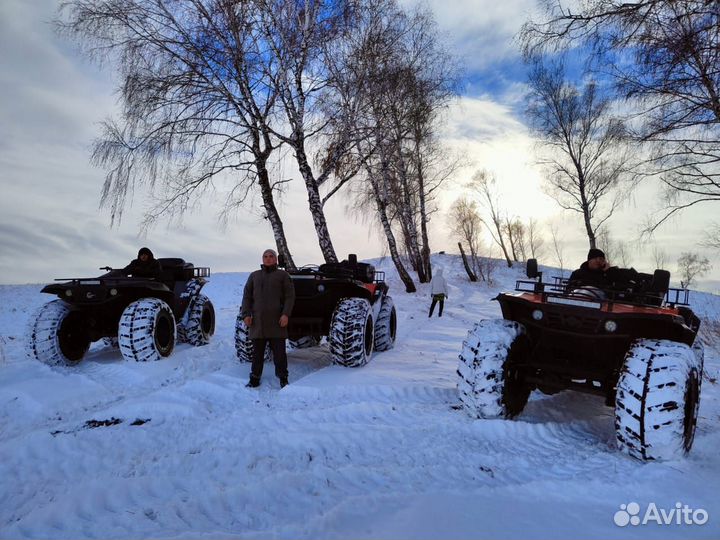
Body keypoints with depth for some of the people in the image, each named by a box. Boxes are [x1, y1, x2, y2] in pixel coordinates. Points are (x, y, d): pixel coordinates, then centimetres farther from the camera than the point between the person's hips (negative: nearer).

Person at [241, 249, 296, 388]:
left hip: (277, 322, -3)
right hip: (257, 322, 3)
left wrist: (286, 314, -13)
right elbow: (247, 296, 12)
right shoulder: (254, 276, 15)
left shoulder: (282, 275, 6)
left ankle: (283, 379, 12)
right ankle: (255, 378, 20)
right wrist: (246, 314, 0)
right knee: (257, 352, 9)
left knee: (279, 352, 2)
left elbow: (290, 296, -1)